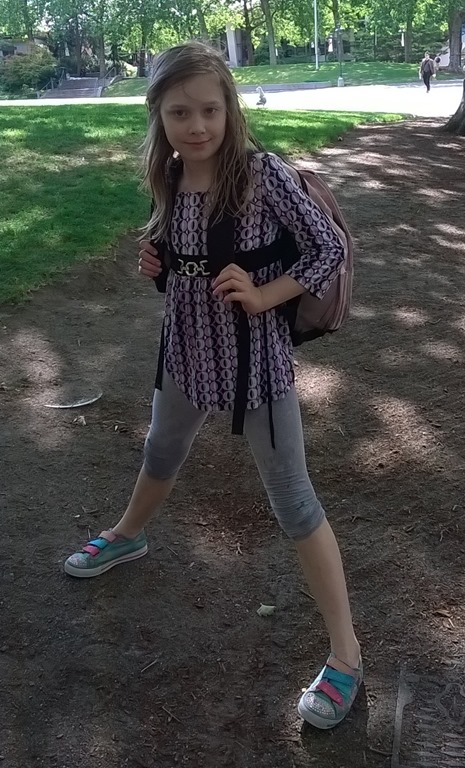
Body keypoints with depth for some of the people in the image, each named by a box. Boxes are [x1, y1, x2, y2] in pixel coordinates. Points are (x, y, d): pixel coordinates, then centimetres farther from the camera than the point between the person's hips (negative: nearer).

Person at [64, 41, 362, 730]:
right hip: (188, 351, 6)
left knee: (292, 503, 1)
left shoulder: (263, 172, -19)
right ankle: (128, 537, 61)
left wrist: (262, 298, -22)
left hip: (257, 358, -5)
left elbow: (329, 248, -14)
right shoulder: (168, 177, -3)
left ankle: (345, 655, 14)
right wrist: (154, 260, -7)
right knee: (160, 457, 29)